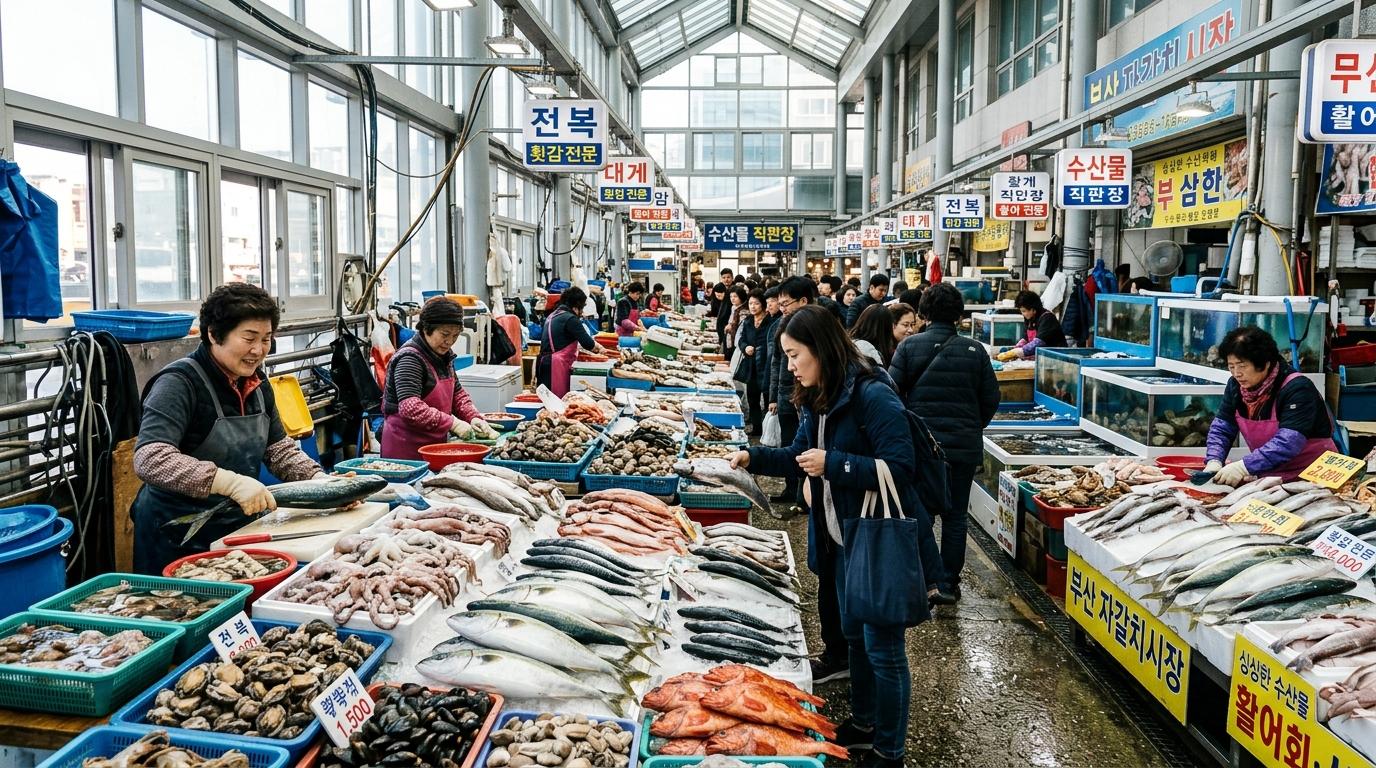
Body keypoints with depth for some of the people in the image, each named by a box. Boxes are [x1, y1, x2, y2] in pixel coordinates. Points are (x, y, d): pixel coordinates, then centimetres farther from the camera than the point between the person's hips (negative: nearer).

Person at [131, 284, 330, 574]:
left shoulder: (257, 383, 6)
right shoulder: (178, 383, -18)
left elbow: (279, 448, 12)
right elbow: (149, 459, -31)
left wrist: (323, 482, -4)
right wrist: (230, 482, -39)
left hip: (238, 527, 7)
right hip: (177, 541, -7)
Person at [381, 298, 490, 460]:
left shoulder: (444, 355, 10)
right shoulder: (409, 358, -17)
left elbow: (457, 393, 18)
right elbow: (410, 409, -26)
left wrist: (473, 417, 0)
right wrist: (452, 423, -27)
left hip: (434, 443, 8)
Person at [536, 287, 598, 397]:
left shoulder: (553, 315, 17)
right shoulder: (570, 319, -10)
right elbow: (588, 344, -13)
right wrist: (598, 347, 7)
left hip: (544, 362, 9)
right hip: (556, 366, -9)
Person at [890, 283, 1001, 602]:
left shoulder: (909, 346, -6)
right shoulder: (974, 351, -3)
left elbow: (892, 391, -9)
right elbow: (991, 399, 1)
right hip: (964, 445, 1)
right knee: (955, 515, 10)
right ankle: (948, 584, 14)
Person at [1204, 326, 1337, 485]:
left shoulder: (1297, 389, -19)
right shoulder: (1236, 386, 0)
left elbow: (1288, 443, -30)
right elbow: (1221, 429, 2)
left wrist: (1244, 466, -39)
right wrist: (1214, 461, -17)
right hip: (1268, 475, 6)